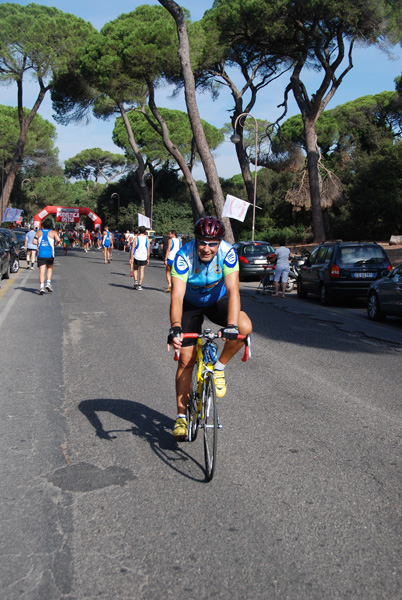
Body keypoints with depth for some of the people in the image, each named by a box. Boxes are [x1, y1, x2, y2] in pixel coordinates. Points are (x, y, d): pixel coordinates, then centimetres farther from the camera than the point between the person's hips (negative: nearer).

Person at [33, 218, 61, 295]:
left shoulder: (39, 232, 8)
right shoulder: (53, 232, 1)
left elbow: (34, 241, 3)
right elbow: (58, 240, -15)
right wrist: (55, 244, 4)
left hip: (40, 254, 1)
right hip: (50, 254, -1)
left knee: (41, 271, -2)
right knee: (50, 268, 20)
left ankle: (41, 287, -14)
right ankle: (48, 283, 6)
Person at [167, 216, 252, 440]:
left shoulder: (228, 253, -29)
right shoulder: (184, 256, -31)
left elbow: (233, 290, -36)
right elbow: (177, 295, -40)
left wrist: (232, 326, -50)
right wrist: (175, 328, -56)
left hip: (218, 301, 1)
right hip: (191, 305, -1)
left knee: (245, 328, -29)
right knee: (186, 360, -4)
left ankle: (219, 367, -3)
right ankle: (182, 416, 10)